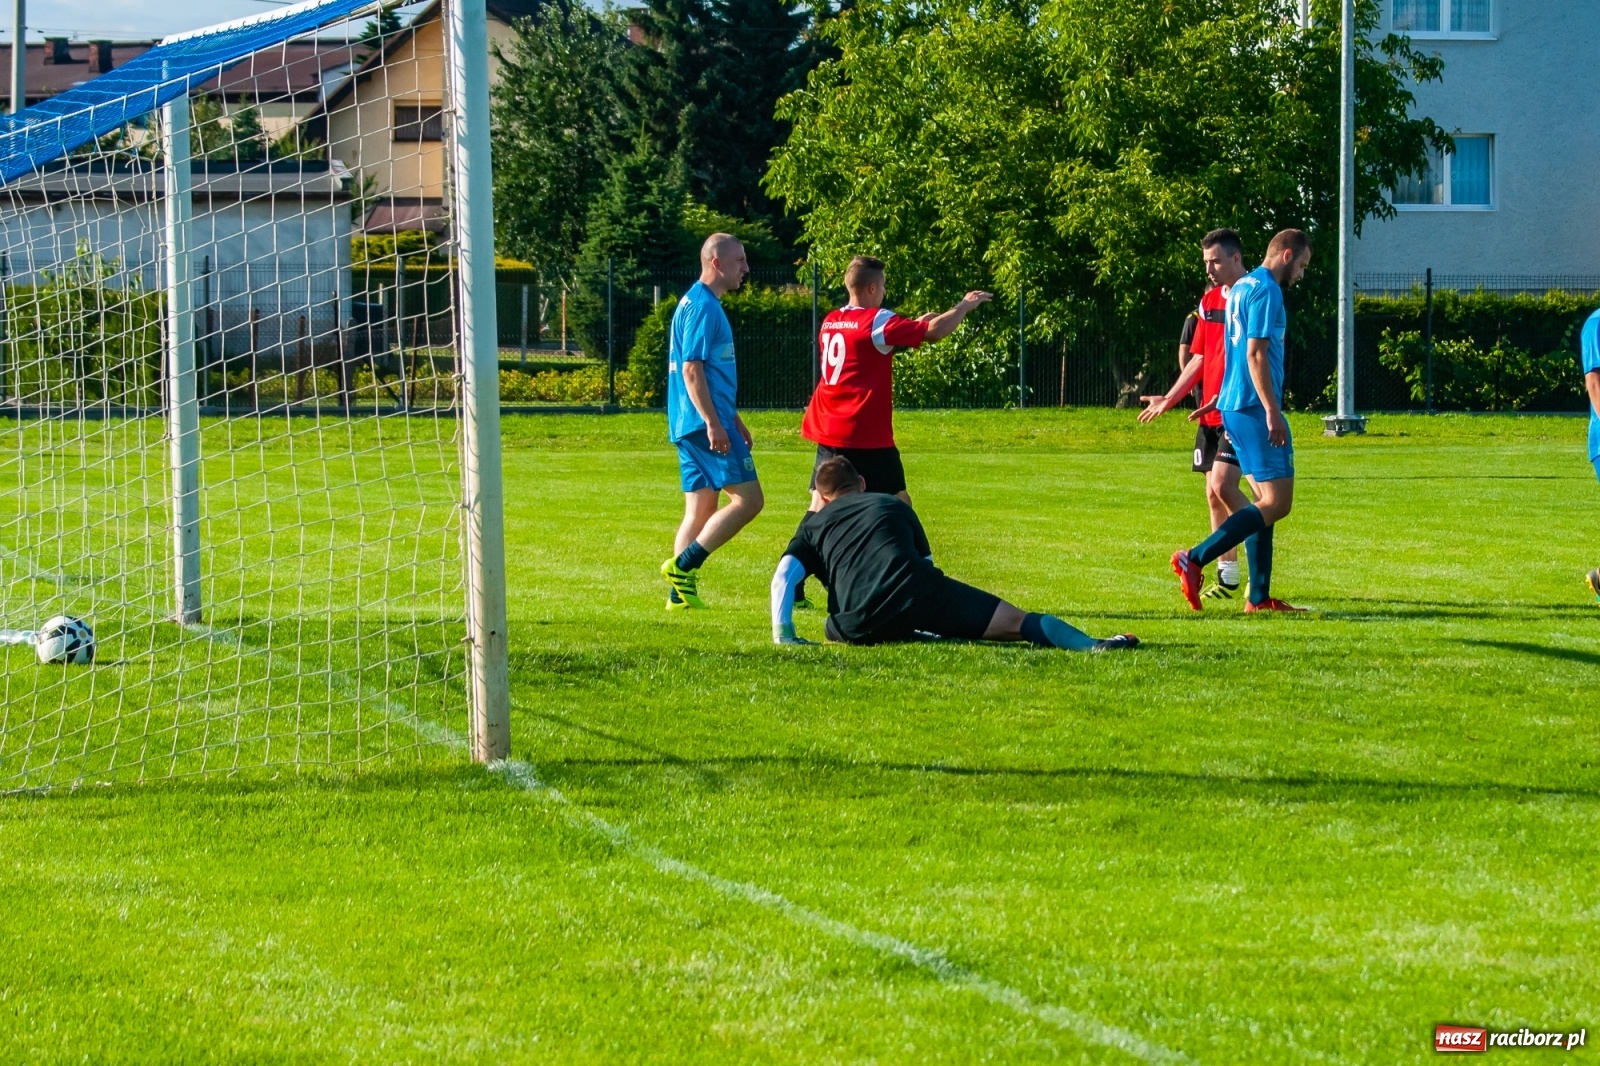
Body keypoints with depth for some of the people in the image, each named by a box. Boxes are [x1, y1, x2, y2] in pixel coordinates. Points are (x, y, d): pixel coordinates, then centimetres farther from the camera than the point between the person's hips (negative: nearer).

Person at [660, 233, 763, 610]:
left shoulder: (697, 304, 19)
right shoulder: (703, 307, -13)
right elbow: (691, 370, -19)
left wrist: (733, 419, 29)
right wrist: (714, 423, -23)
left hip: (690, 426, 10)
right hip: (705, 423, -10)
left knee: (700, 510, 10)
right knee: (748, 499, -10)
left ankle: (681, 592, 7)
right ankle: (682, 565, -12)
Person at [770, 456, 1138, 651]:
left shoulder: (814, 524, 25)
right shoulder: (893, 505, 30)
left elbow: (783, 577, 8)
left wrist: (783, 635, 12)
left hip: (859, 625, 0)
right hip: (916, 593, 0)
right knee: (1017, 622, 3)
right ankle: (1093, 645, -16)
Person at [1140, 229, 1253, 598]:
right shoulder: (1209, 301, 14)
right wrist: (1169, 399, 17)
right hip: (1210, 412, 8)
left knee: (1223, 484, -19)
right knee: (1213, 495, 7)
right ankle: (1227, 577, 14)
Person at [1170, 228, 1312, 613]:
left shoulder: (1242, 287, 17)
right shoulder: (1267, 290, -12)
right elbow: (1256, 354, -18)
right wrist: (1272, 411, -20)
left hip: (1234, 406, 10)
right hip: (1255, 407, -10)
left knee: (1265, 501, 11)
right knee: (1276, 503, -10)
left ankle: (1259, 597, 9)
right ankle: (1194, 560, -15)